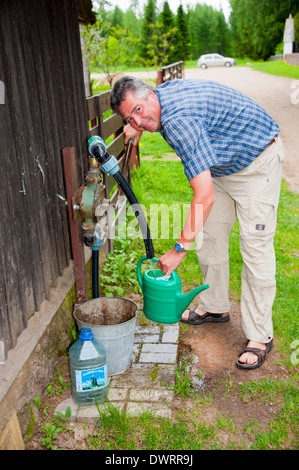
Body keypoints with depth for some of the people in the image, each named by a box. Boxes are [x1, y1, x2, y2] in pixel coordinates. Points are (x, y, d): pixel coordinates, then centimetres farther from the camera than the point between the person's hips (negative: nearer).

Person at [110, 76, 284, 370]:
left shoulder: (178, 120, -35)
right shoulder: (163, 92, -6)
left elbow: (205, 196, -38)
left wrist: (179, 249, -32)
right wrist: (136, 126, 9)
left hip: (256, 161, -9)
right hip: (222, 163, 10)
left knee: (255, 247, -11)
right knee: (209, 235, 11)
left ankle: (259, 337, 0)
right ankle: (215, 307, 27)